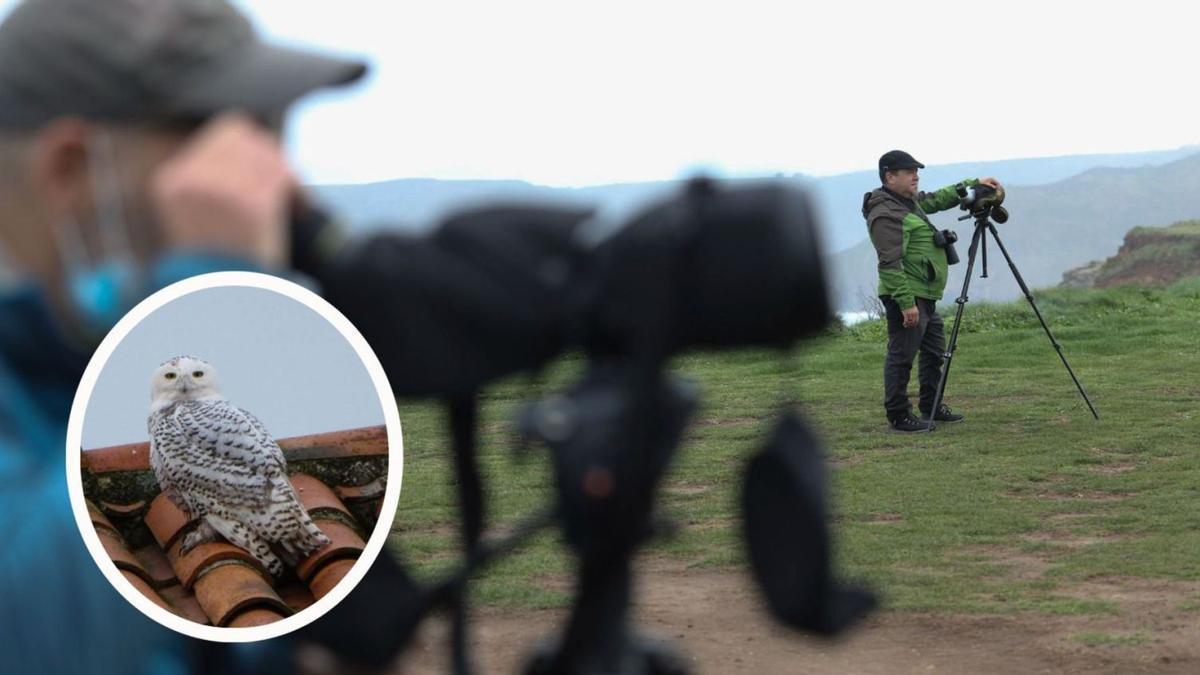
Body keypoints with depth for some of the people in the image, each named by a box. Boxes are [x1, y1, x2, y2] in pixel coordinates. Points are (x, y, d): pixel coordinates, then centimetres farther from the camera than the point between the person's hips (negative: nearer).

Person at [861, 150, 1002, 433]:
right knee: (901, 356, -6)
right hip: (906, 297, -11)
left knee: (934, 352, 18)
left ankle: (931, 408, 29)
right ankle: (898, 416, -1)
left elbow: (939, 199, 31)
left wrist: (974, 184, 21)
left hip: (925, 296, 11)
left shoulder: (910, 201, 14)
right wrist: (906, 302, -26)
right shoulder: (885, 214, -18)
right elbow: (890, 263, -23)